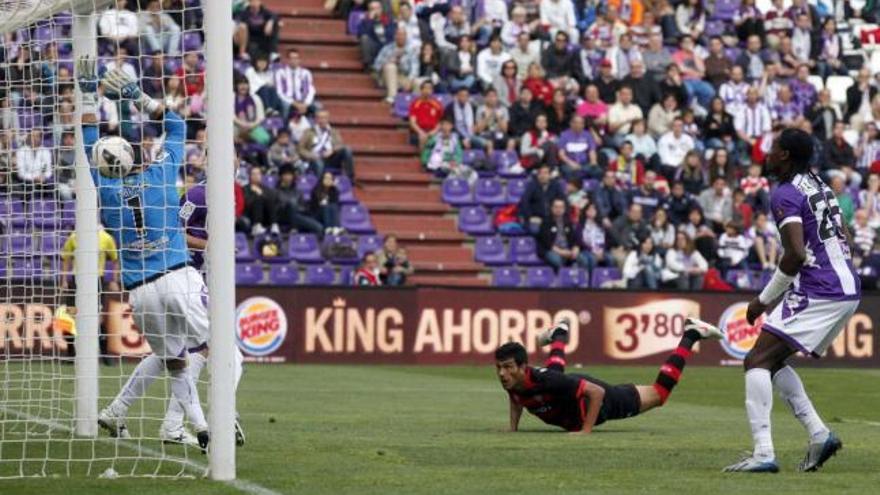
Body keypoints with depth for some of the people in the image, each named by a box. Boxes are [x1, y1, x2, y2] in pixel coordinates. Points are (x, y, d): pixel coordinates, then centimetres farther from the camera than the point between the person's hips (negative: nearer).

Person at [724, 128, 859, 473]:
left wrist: (764, 299, -12)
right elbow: (845, 240, 23)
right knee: (773, 361, 18)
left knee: (758, 361, -10)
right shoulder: (819, 187, 17)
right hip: (849, 291, 9)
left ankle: (763, 454, -22)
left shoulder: (786, 195, -11)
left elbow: (797, 254, -22)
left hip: (818, 292, -9)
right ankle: (819, 435, 8)